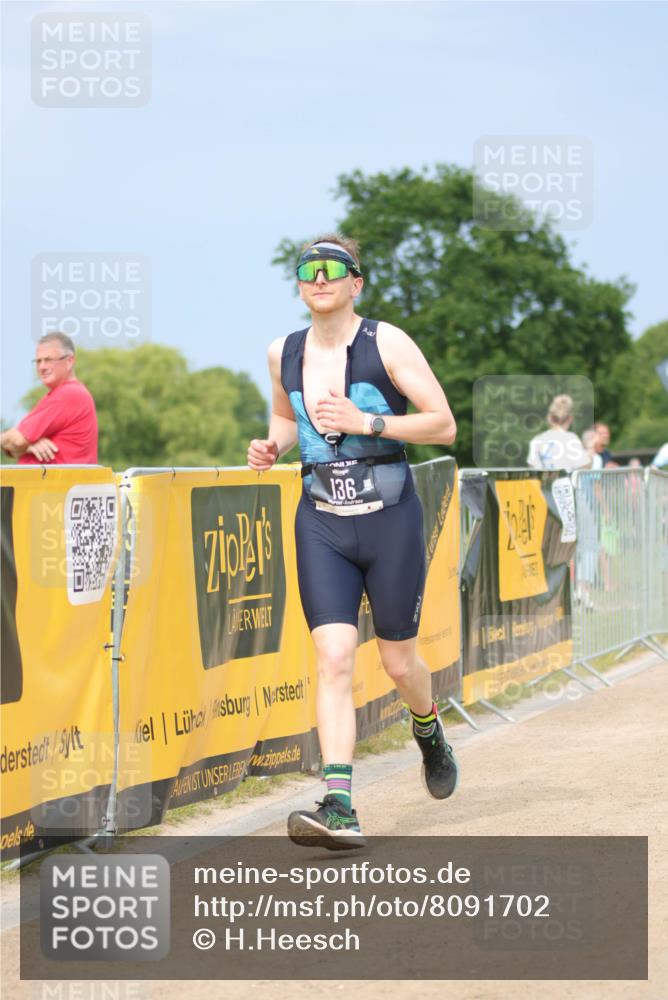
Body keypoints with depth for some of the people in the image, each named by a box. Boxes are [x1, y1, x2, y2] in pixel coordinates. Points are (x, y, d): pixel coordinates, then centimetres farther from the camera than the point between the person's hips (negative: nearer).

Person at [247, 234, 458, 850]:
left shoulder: (386, 343, -7)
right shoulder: (284, 354, 6)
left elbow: (444, 426, -9)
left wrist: (365, 421, -20)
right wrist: (274, 445, 4)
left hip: (390, 520, -2)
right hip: (321, 522, 2)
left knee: (399, 661, 9)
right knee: (333, 659, -12)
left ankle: (430, 735, 45)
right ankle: (339, 808, -19)